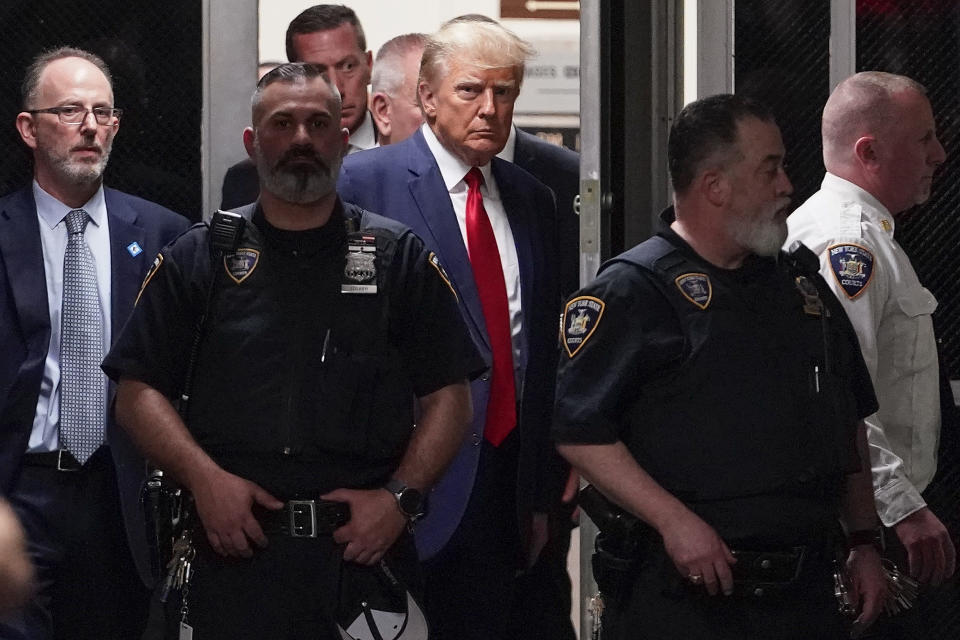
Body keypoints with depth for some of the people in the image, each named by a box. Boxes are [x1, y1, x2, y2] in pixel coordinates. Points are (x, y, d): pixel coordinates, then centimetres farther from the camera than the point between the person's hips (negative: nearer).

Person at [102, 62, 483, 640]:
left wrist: (400, 497, -7)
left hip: (366, 546, 0)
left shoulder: (399, 257, 11)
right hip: (237, 549, 0)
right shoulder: (198, 260, 11)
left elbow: (449, 398, 7)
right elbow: (138, 392, 7)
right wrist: (205, 477, -9)